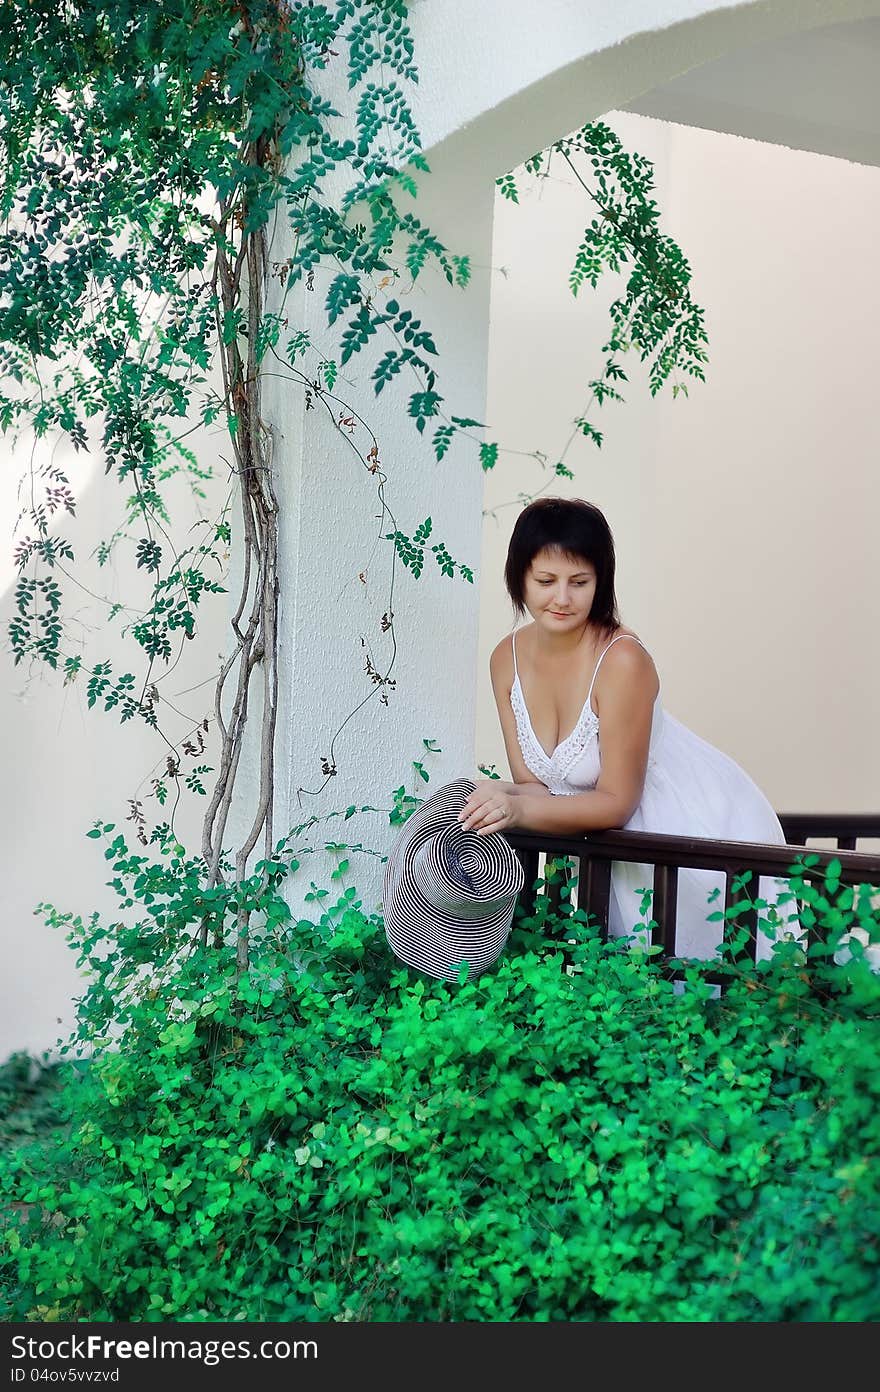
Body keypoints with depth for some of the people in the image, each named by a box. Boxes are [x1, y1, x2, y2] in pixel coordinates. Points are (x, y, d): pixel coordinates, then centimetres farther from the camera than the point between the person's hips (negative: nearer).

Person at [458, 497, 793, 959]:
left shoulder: (623, 660, -29)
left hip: (701, 826, -5)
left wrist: (521, 808, -37)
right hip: (617, 840, 6)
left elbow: (617, 800, -25)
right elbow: (531, 782, -5)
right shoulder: (507, 659, -9)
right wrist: (500, 799, -28)